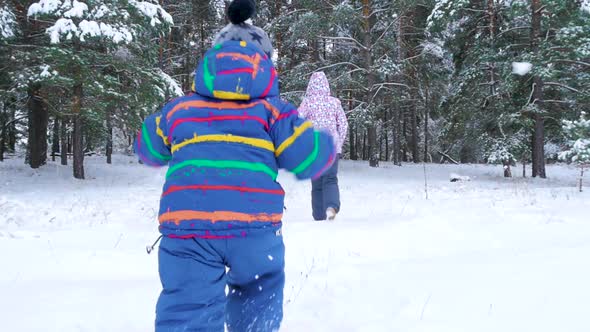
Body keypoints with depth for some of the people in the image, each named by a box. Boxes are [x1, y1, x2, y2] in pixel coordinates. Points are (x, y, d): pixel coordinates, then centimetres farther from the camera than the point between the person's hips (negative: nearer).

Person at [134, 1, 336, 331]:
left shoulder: (180, 109, 20)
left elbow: (148, 149, 34)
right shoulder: (271, 108, 12)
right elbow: (309, 159, 8)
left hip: (186, 225, 1)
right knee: (258, 292, 26)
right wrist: (326, 143, 29)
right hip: (255, 225, 0)